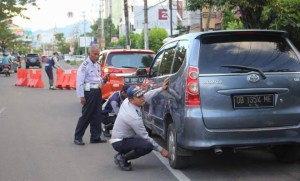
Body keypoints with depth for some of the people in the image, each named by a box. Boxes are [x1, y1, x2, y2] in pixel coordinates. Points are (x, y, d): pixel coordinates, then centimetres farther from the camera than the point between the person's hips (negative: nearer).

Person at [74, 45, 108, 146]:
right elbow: (79, 81, -15)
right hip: (89, 92, -8)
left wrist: (103, 80, 2)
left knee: (97, 115, 10)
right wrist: (81, 96, -19)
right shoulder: (85, 65, -11)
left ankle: (95, 137, 18)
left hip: (98, 91, 8)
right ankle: (77, 137, 5)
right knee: (86, 115, -4)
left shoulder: (97, 65, 14)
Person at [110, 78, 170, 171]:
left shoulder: (127, 101, -9)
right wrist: (161, 150, -13)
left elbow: (147, 95, 7)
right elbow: (145, 136, -21)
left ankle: (122, 155, 15)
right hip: (120, 143, -9)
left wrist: (161, 88, 0)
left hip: (121, 138, 9)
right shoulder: (133, 117, -29)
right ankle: (122, 158, -7)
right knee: (148, 146, -26)